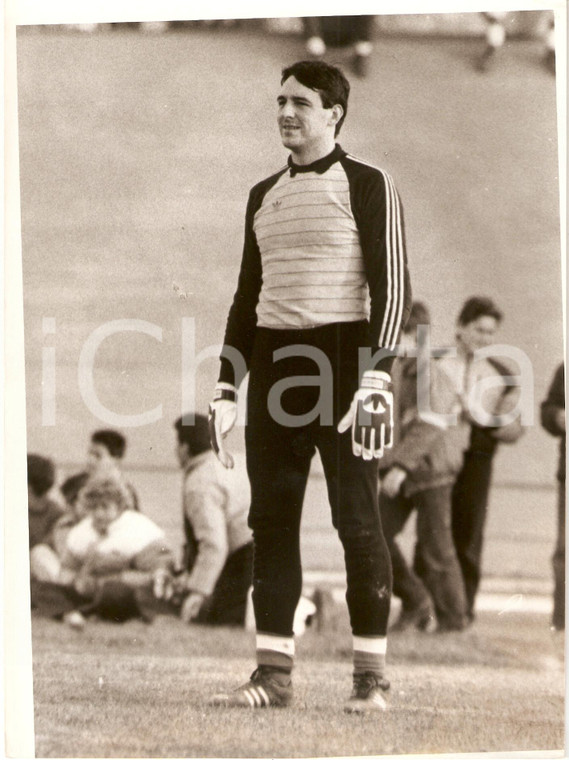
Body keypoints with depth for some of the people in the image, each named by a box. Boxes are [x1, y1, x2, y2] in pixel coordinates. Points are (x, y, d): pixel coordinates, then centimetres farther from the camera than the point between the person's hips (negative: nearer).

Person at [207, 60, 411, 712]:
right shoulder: (263, 196, 18)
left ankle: (370, 676, 0)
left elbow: (391, 285, -8)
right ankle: (273, 674, 6)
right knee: (271, 517, 3)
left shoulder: (367, 185, -1)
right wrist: (226, 388, 15)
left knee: (356, 518, -5)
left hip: (342, 357, -6)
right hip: (273, 363, 6)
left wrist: (377, 378, -19)